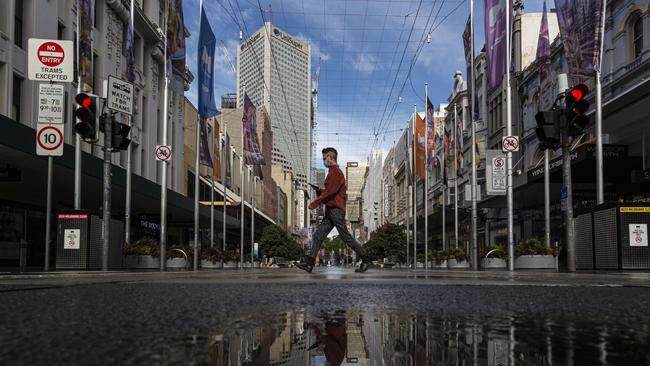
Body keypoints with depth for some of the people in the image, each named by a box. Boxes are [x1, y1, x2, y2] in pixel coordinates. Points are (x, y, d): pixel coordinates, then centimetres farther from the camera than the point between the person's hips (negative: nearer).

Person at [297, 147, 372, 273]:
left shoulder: (336, 172, -11)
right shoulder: (333, 172, 20)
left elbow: (330, 191, -20)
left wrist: (315, 203, -18)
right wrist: (319, 191, 11)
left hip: (336, 210, -10)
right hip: (330, 211, 10)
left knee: (346, 237, -6)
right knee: (318, 236, 2)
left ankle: (365, 260, 2)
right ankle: (309, 263, -1)